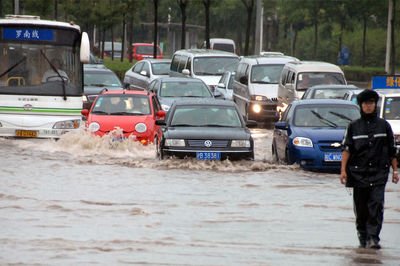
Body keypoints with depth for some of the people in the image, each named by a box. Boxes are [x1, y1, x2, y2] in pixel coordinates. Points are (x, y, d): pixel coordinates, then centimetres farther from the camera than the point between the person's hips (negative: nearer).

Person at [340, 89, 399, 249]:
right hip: (359, 173, 1)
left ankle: (373, 238, -18)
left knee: (376, 204, -14)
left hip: (379, 172, -1)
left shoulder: (384, 126, 8)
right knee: (361, 208, 5)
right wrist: (343, 170, -10)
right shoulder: (354, 127, 6)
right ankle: (362, 237, 18)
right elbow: (346, 149, 0)